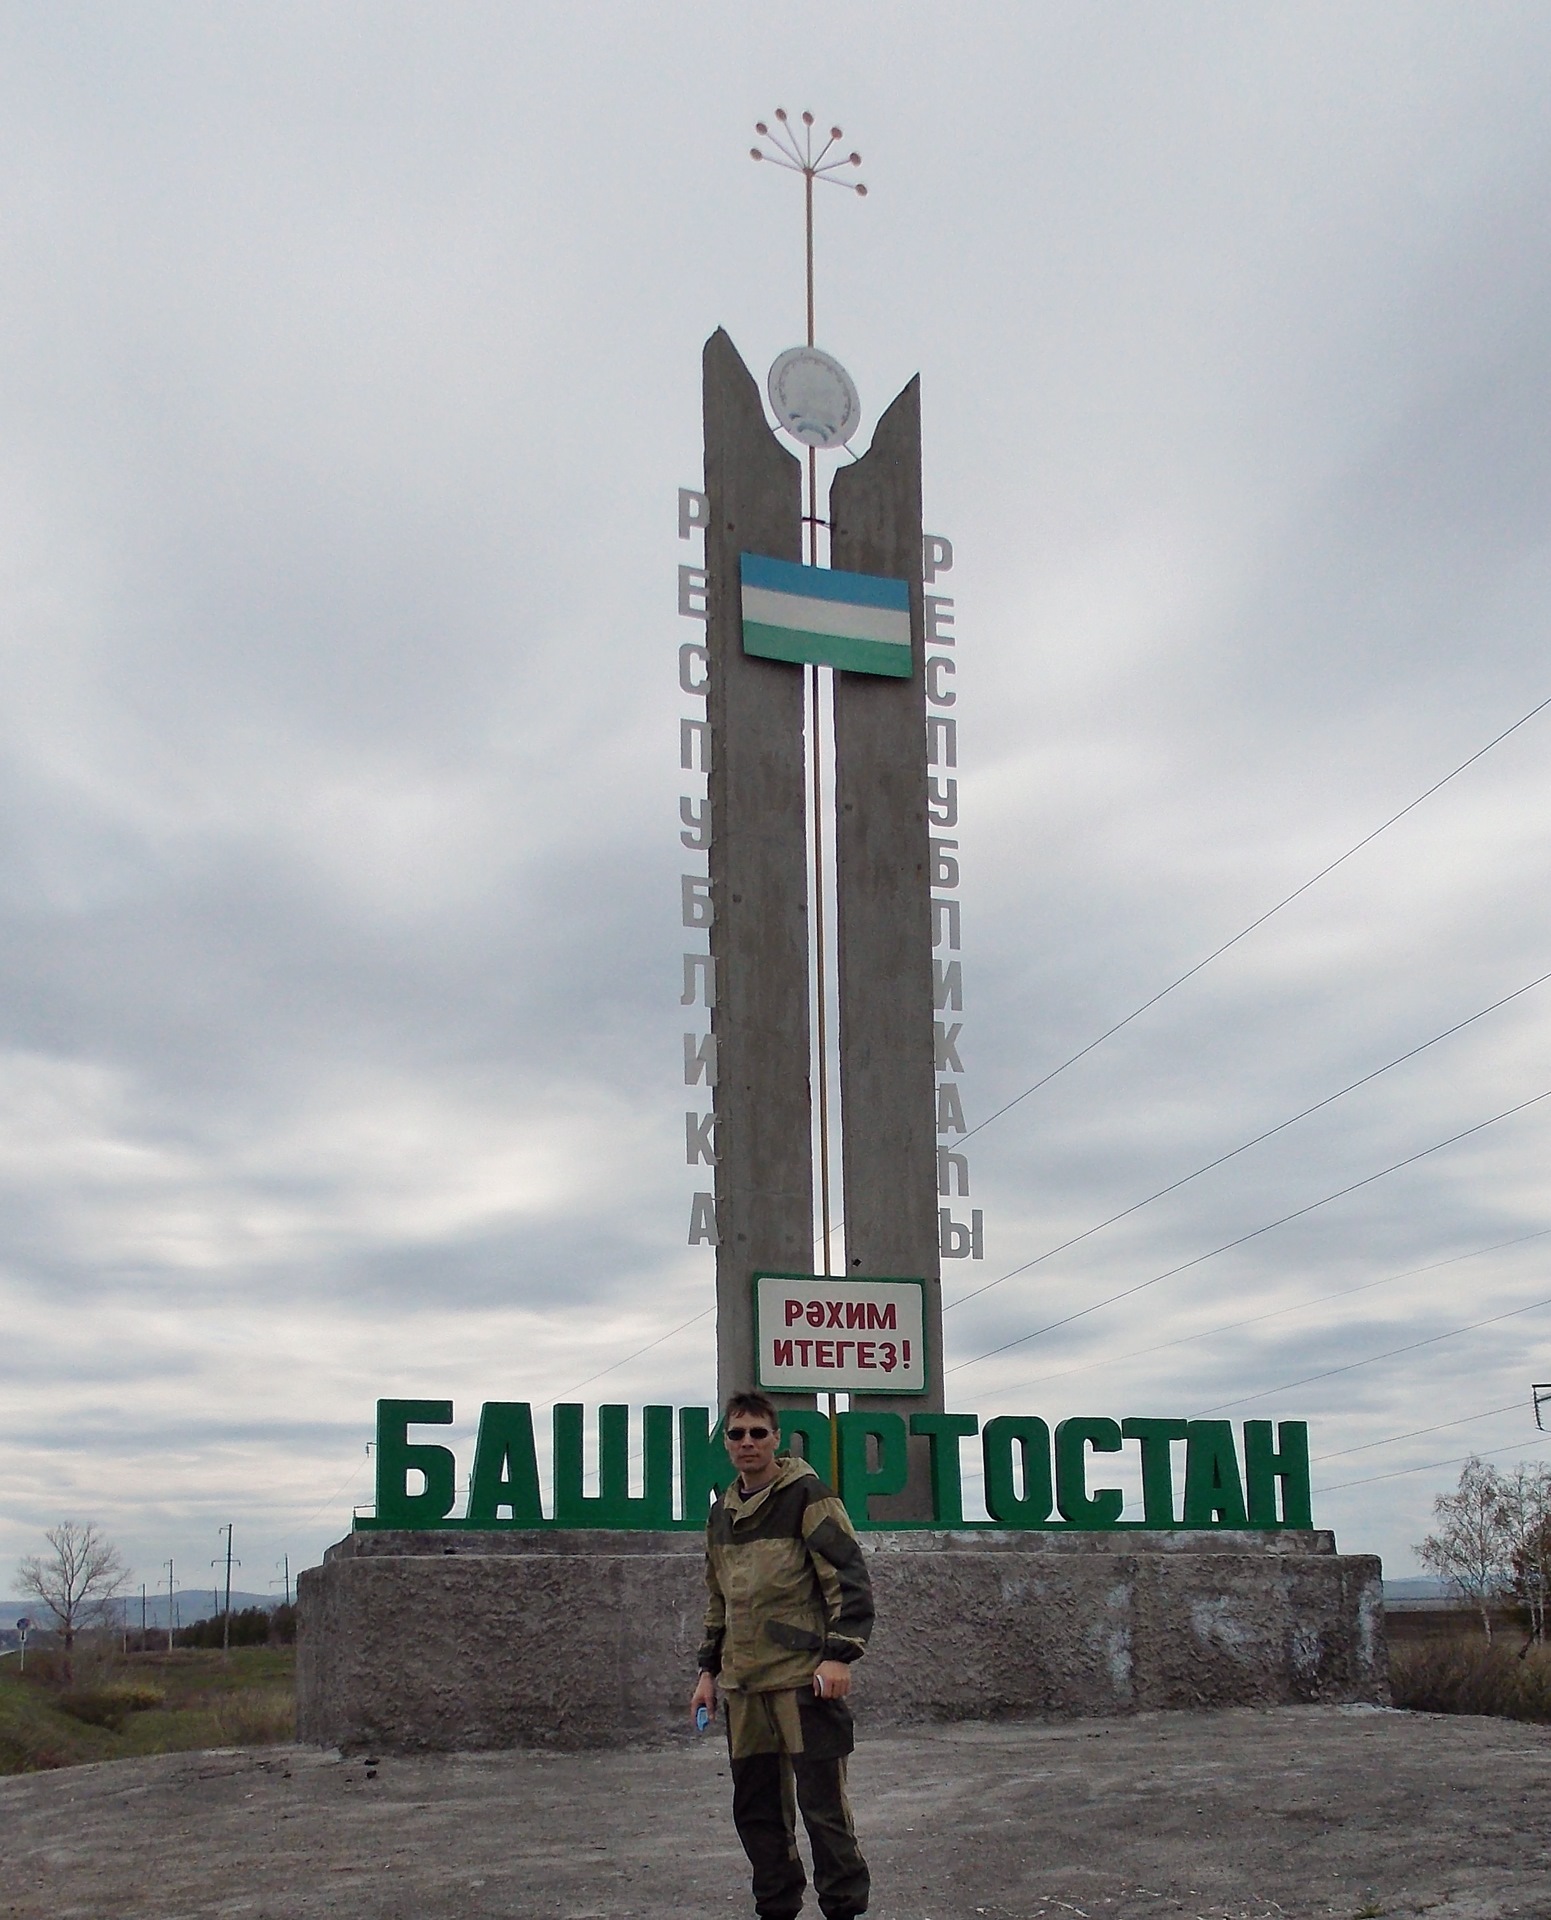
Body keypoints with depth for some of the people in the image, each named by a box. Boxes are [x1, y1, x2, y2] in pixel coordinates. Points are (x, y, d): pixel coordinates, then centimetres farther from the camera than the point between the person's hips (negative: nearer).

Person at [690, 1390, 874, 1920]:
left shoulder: (808, 1498, -6)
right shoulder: (722, 1513, 15)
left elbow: (850, 1578, -11)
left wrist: (839, 1654, -18)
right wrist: (709, 1669, 20)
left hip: (804, 1677, -7)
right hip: (743, 1683, 7)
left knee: (823, 1804, -3)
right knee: (756, 1807, 11)